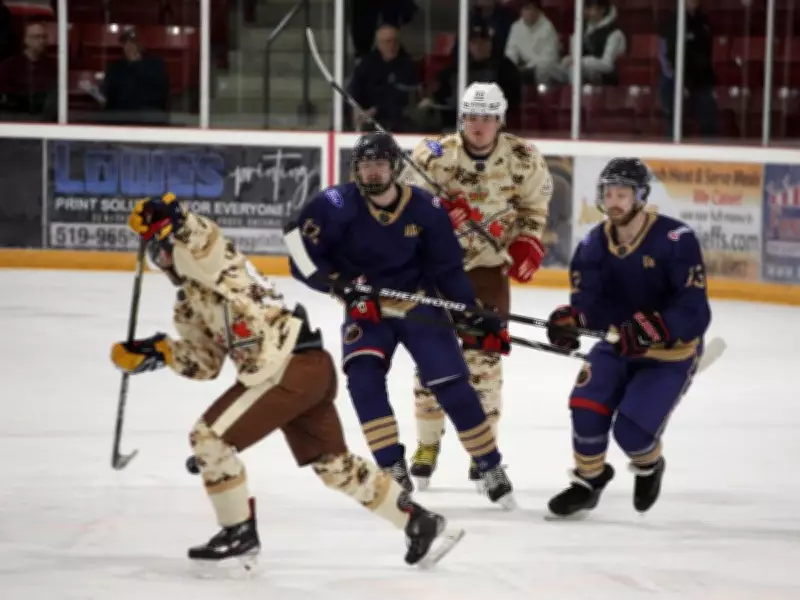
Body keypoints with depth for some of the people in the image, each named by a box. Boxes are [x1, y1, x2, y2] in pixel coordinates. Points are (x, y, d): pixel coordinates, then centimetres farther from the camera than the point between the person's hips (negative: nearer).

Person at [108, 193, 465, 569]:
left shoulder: (210, 260, -1)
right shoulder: (189, 306, 24)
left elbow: (200, 242, -26)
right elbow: (205, 362, 21)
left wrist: (173, 222, -39)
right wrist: (158, 352, 11)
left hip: (292, 368, -10)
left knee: (210, 437, -8)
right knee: (336, 464, 17)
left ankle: (240, 534, 2)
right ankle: (421, 523, 24)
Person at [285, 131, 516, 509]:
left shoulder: (426, 209, -11)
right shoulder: (336, 206, -15)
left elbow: (447, 269, -2)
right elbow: (302, 254, -14)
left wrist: (473, 316, -7)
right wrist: (342, 286, -24)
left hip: (419, 305, 0)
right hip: (365, 309, 0)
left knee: (452, 385, -6)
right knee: (363, 376, -23)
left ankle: (491, 469, 9)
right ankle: (393, 472, -16)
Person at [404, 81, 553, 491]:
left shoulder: (523, 160, -9)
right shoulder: (434, 155, -14)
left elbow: (535, 205, 7)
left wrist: (528, 243, -5)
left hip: (489, 265, 0)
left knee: (483, 358, -5)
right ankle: (427, 445, 15)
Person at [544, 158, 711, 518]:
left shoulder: (675, 239, -23)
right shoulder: (593, 245, -6)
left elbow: (695, 312, -29)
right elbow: (589, 301, -16)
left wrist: (652, 328, -45)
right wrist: (570, 319, -40)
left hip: (671, 353, -5)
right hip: (617, 346, 5)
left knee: (631, 429, -18)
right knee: (587, 405, -19)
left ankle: (649, 467, 20)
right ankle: (588, 482, 7)